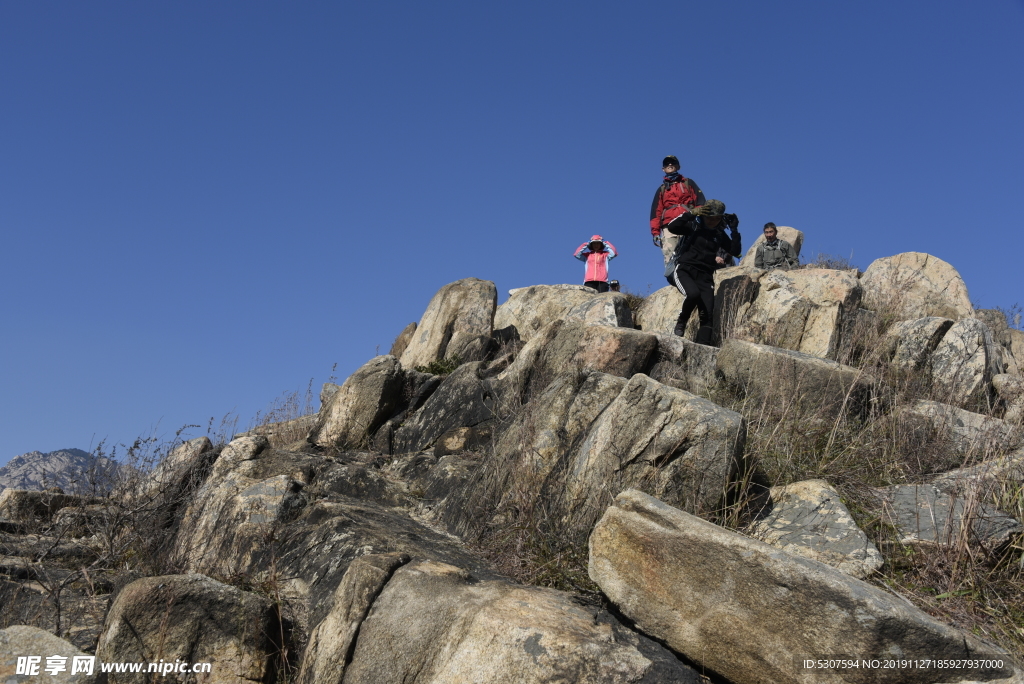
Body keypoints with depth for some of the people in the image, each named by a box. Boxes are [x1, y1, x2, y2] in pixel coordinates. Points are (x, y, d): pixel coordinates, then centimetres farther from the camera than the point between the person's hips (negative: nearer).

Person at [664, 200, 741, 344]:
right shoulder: (693, 226, 2)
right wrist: (691, 214, -18)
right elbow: (672, 227, -15)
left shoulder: (720, 234, 13)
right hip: (684, 269, -4)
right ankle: (681, 323, -8)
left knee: (708, 314, -10)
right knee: (693, 293, -34)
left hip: (704, 275, 4)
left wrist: (734, 230, -1)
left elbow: (735, 251, 7)